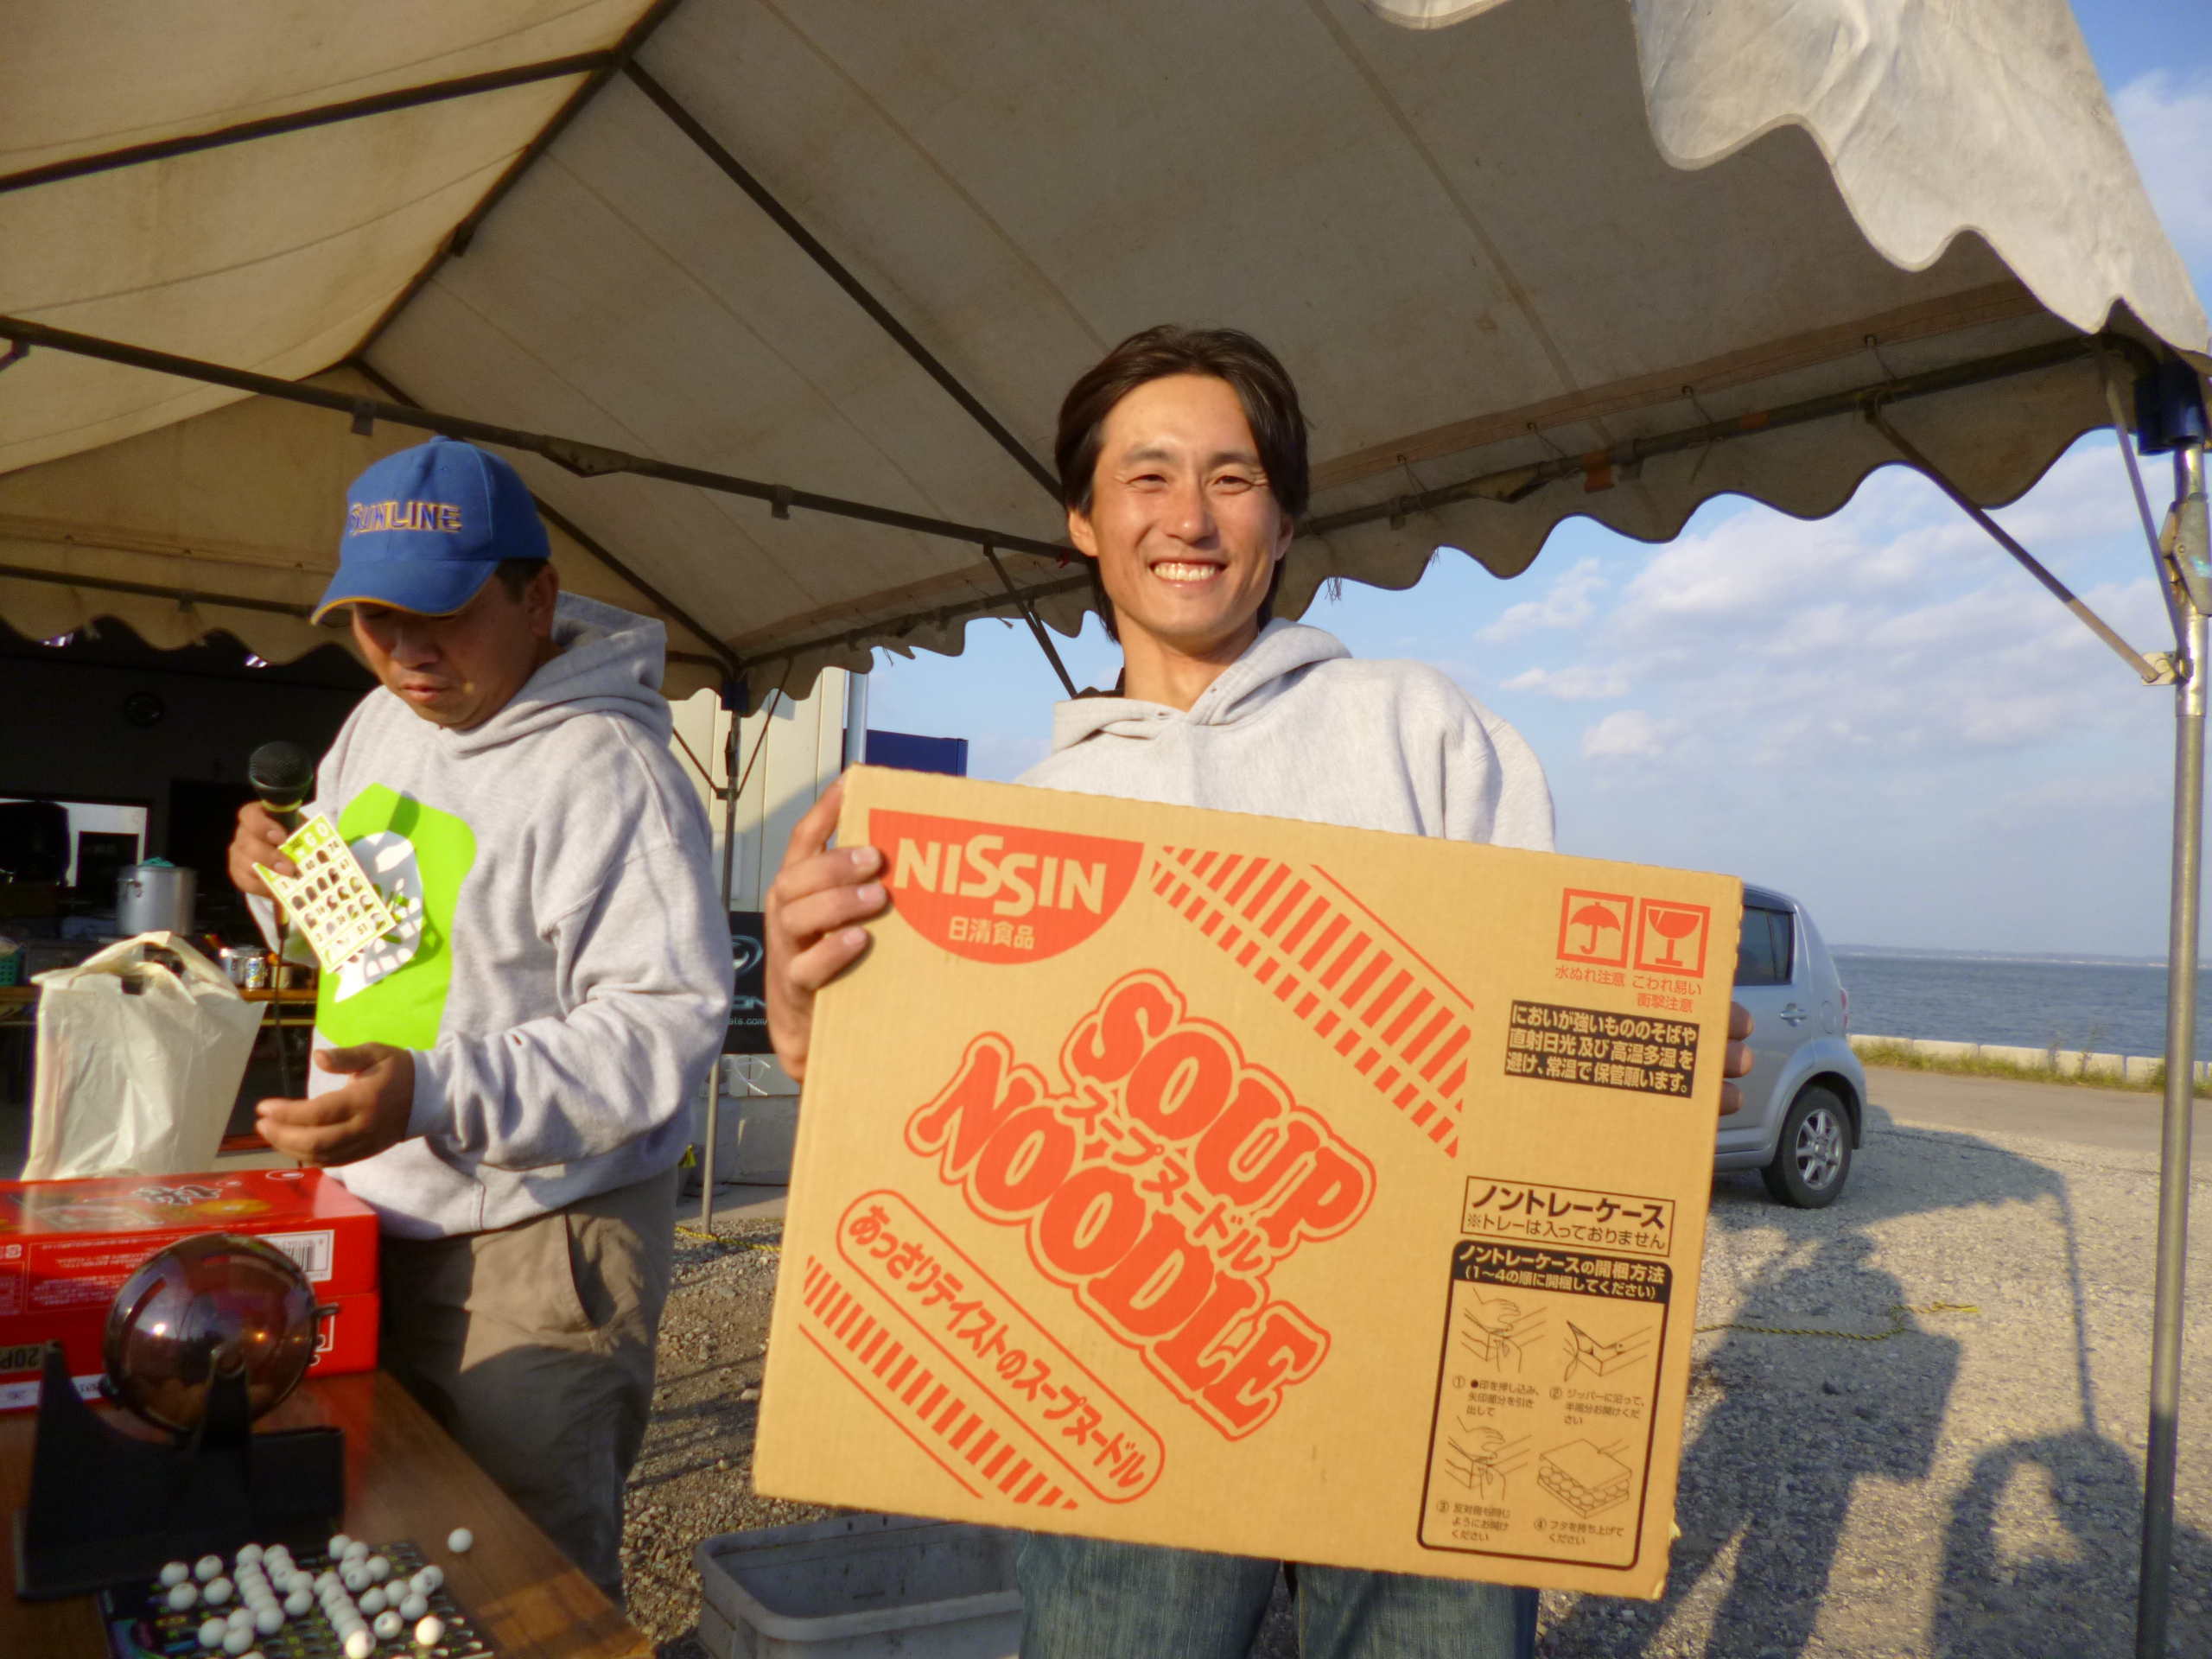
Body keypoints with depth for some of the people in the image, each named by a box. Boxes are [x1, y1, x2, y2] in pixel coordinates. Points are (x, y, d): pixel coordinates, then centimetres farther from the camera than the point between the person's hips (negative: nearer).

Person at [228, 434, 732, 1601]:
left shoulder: (605, 771, -21)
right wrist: (277, 878, 0)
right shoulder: (378, 723, 7)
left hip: (533, 1248, -8)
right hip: (372, 1216, 8)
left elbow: (664, 1021, -27)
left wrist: (436, 1095, -34)